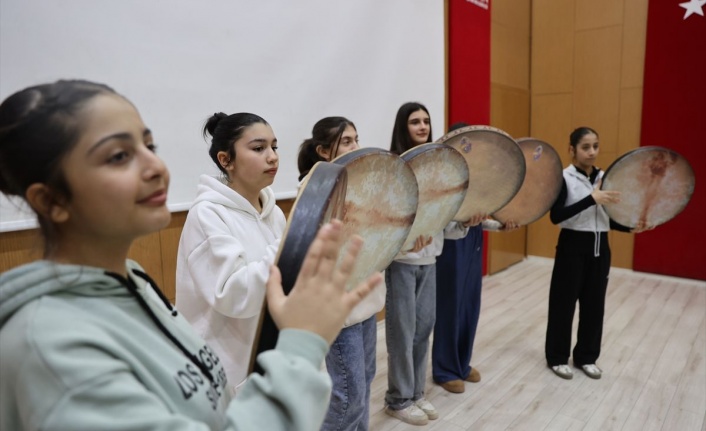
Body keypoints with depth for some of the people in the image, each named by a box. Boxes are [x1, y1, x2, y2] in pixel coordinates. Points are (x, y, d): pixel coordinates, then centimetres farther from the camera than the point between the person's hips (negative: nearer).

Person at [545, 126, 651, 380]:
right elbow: (556, 216, -22)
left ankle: (586, 356, 30)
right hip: (572, 247, -5)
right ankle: (557, 357, 20)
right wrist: (591, 199, -27)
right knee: (564, 303, 4)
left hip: (599, 248, 6)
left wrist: (630, 228, -7)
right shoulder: (563, 178, -11)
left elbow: (608, 219, 11)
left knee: (594, 303, 13)